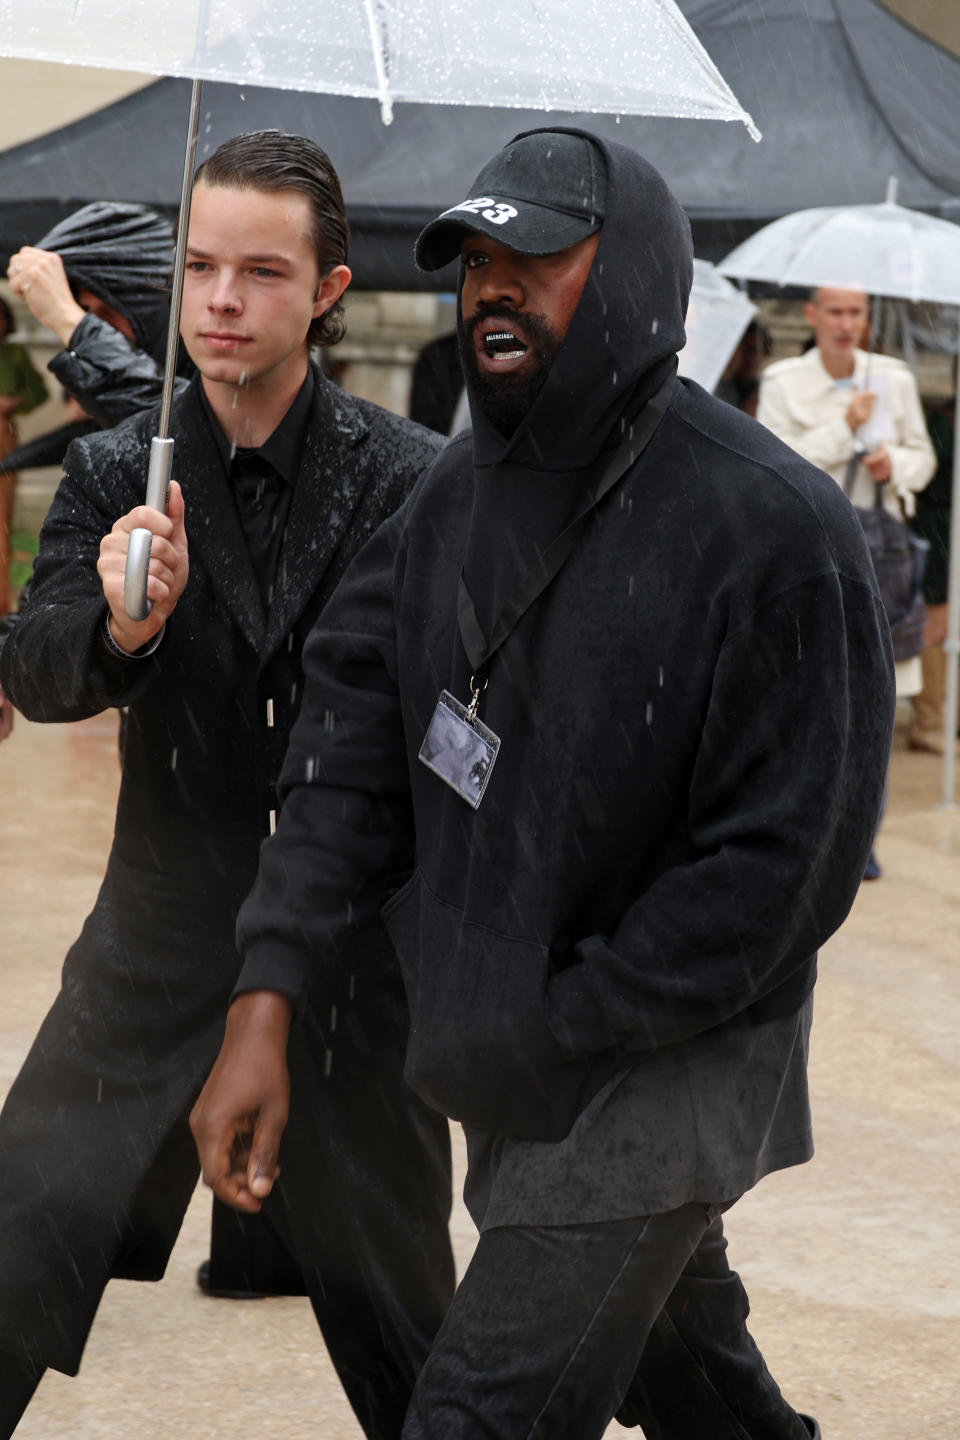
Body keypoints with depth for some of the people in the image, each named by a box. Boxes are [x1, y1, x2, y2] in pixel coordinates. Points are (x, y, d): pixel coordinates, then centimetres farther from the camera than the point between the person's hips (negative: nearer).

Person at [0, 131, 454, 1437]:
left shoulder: (413, 480, -7)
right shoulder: (117, 473, -1)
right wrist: (119, 626, -32)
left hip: (355, 954, -1)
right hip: (161, 947, 2)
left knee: (394, 1308, 12)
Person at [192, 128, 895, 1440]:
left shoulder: (772, 528, -21)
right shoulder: (460, 492, 0)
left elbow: (780, 863, -21)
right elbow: (352, 747, -3)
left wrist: (543, 1032, -17)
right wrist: (265, 1007, -13)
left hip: (663, 1072, -7)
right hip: (504, 1055, 7)